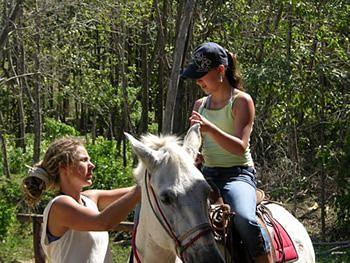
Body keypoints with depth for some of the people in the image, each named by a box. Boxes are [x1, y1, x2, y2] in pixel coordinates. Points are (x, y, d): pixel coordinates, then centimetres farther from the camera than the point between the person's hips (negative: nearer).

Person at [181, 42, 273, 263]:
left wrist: (210, 129, -31)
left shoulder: (241, 101, -4)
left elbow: (240, 148, -16)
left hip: (238, 174, -6)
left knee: (244, 218, -36)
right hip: (207, 174, 7)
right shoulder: (200, 105, 15)